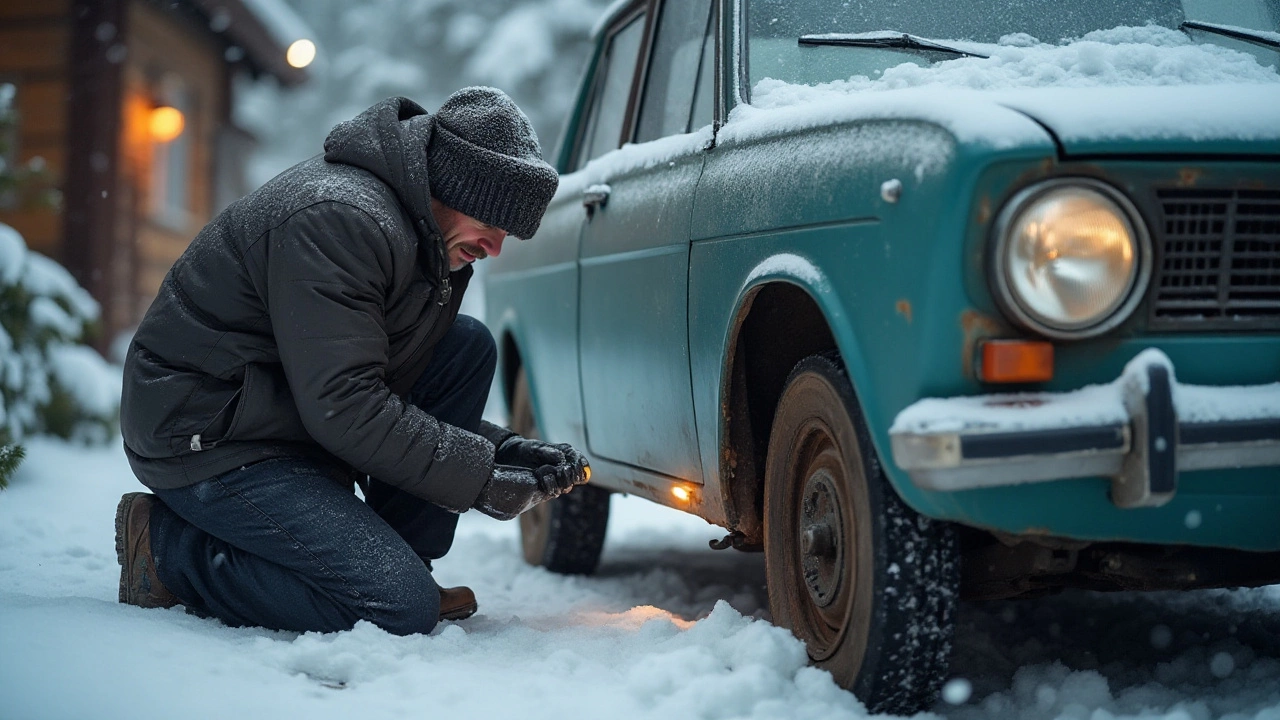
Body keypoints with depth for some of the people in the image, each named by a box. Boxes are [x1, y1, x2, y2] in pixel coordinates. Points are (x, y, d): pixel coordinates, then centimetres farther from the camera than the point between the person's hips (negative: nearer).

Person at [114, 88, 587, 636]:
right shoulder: (339, 219, -23)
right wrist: (481, 477, -22)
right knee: (402, 609, -19)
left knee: (469, 347, 1)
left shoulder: (430, 241, 8)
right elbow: (343, 407, -28)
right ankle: (169, 546, -5)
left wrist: (506, 448, -3)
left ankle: (397, 564, 3)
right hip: (206, 441, -10)